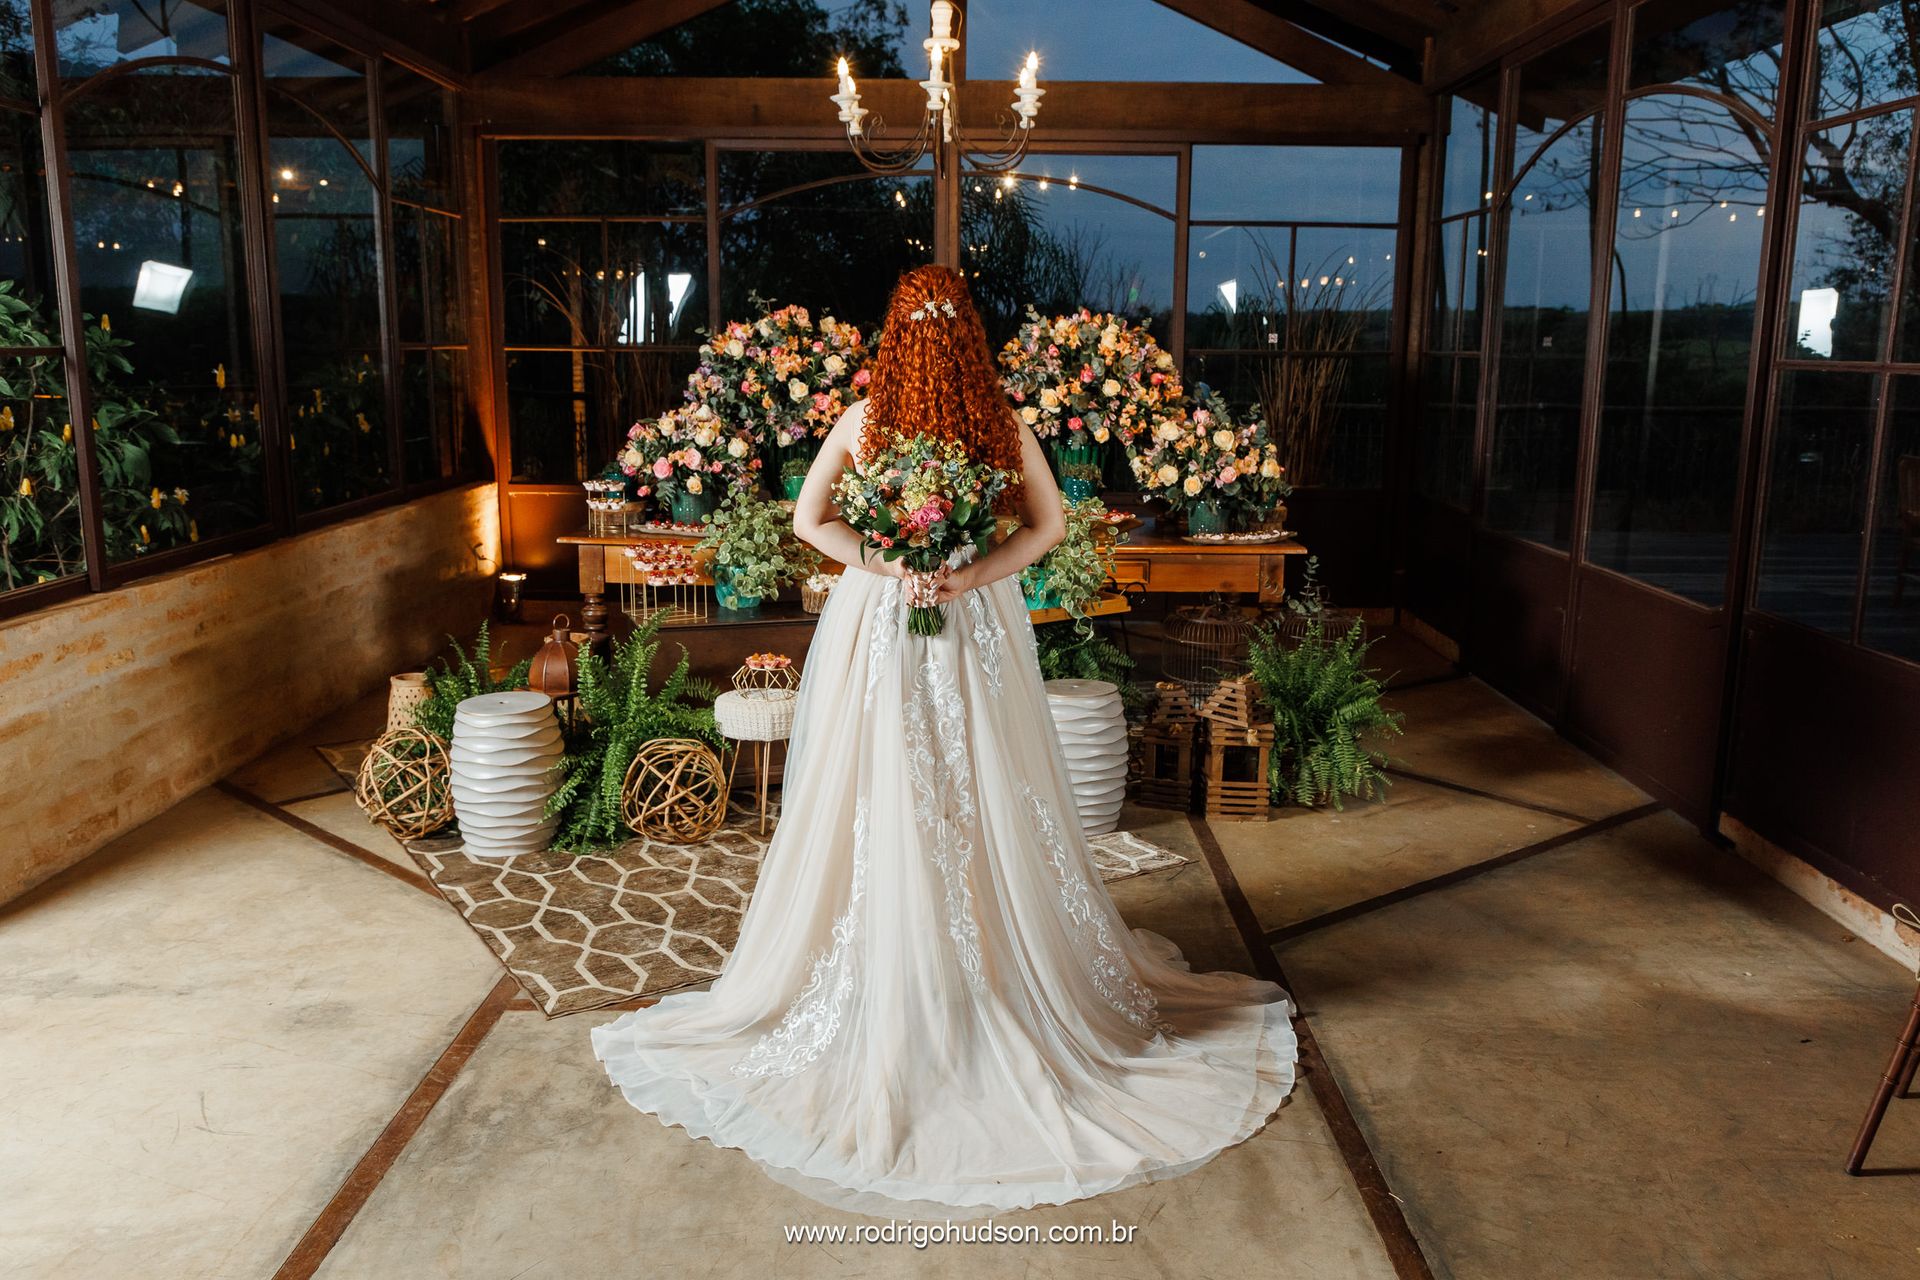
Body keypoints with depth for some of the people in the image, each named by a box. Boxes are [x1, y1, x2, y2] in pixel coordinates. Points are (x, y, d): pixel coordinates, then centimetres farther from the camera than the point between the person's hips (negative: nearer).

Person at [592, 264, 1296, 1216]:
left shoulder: (864, 418, -6)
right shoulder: (1003, 422, -4)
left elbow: (809, 520, -4)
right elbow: (1048, 524, -1)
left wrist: (891, 568, -8)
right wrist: (968, 576, -8)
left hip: (878, 628, -1)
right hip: (979, 634, 1)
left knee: (883, 810, 7)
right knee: (986, 805, 11)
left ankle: (887, 1002, 18)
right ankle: (1015, 974, 24)